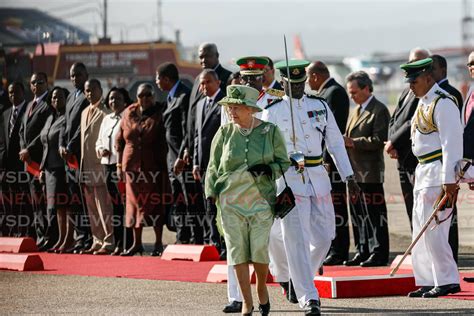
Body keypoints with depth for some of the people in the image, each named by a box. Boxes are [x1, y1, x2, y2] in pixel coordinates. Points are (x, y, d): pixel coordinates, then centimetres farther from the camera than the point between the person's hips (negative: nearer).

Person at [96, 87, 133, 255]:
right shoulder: (106, 119, 20)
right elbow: (99, 140, 27)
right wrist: (100, 149, 5)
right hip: (108, 165, 7)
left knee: (123, 205, -10)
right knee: (114, 205, 9)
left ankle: (125, 245, -9)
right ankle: (117, 243, 13)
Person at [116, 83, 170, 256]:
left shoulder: (158, 116, -2)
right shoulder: (129, 114, 7)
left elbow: (164, 144, -3)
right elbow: (120, 140, 11)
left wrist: (164, 167, -10)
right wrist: (119, 164, 5)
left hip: (154, 167, -3)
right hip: (132, 167, 3)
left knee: (155, 203, -1)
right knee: (135, 203, 8)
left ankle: (158, 244, 6)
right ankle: (137, 243, 16)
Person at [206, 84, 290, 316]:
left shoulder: (270, 132, 1)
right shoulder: (224, 133, 5)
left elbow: (283, 163, 7)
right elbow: (213, 167, 10)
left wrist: (267, 169, -13)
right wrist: (210, 196, 1)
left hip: (261, 199, -1)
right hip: (230, 200, 1)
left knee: (260, 250, -7)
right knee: (237, 251, -3)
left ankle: (262, 289, 22)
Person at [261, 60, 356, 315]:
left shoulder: (320, 106, 10)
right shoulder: (272, 112, 0)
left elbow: (335, 142, 13)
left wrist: (348, 176, 9)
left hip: (318, 179, 4)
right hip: (289, 180, -4)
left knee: (323, 237, 7)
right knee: (296, 240, -9)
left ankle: (299, 279, 32)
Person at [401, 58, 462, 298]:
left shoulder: (442, 103, -15)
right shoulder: (423, 103, 16)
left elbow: (452, 143, -20)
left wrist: (449, 180, -24)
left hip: (438, 173, -10)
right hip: (424, 171, 10)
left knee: (432, 230, -10)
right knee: (421, 231, 10)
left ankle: (447, 281, -4)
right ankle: (428, 282, 14)